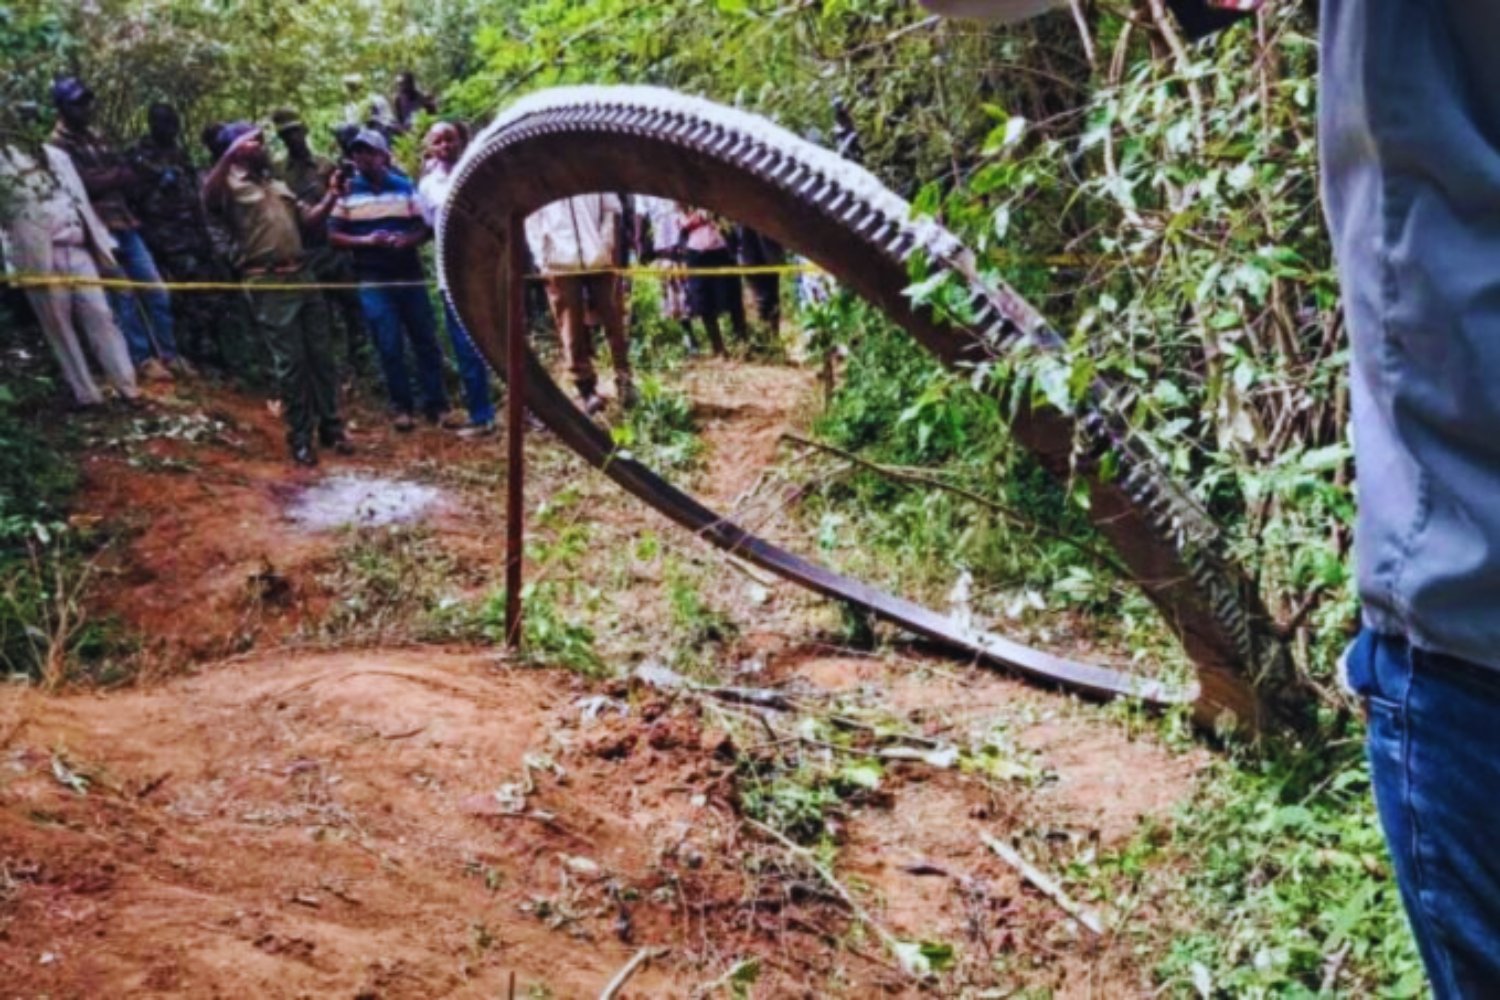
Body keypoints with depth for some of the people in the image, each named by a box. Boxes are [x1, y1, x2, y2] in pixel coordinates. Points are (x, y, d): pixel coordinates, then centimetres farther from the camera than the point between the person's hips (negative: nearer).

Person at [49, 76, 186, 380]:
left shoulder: (95, 137, 19)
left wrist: (105, 179, -9)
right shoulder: (58, 144, -4)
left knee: (156, 290, 6)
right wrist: (115, 175, -3)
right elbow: (85, 184, -17)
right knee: (124, 295, -5)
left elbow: (130, 176, 10)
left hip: (124, 223, 7)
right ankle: (142, 358, 4)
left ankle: (168, 353, 14)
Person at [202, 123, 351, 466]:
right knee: (291, 362, -4)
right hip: (269, 284, -7)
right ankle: (300, 438, 6)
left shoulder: (277, 185, 22)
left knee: (321, 355, 9)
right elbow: (208, 199, -27)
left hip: (302, 275, 7)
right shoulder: (230, 185, -3)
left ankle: (331, 426, 20)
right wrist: (229, 155, -37)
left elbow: (308, 219, 21)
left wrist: (332, 196, 5)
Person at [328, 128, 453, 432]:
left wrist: (409, 239, -16)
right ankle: (402, 408, 10)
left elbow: (425, 227, 6)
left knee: (426, 341, 3)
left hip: (410, 275, 2)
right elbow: (334, 235, 0)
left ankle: (436, 406, 10)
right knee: (390, 347, -1)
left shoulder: (405, 186, 7)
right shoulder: (346, 192, 2)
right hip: (373, 281, -2)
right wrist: (365, 241, -16)